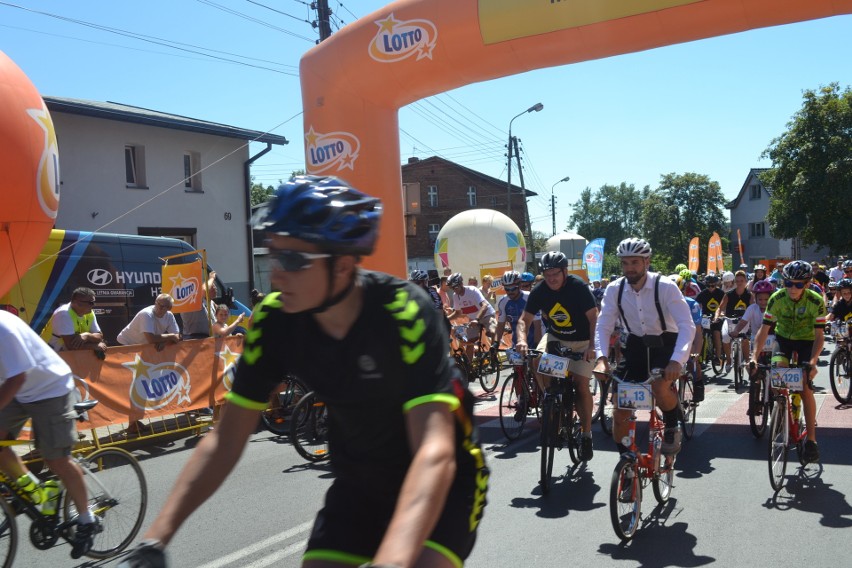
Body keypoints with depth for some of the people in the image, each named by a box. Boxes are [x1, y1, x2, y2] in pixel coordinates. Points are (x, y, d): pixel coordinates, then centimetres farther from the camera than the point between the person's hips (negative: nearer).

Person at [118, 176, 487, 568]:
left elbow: (435, 450, -38)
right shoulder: (275, 320, -17)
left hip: (441, 474, -4)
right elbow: (225, 439, -11)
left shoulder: (404, 312, -30)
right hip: (360, 480, 4)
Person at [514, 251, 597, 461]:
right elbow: (524, 320, -12)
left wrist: (592, 346, -37)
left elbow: (594, 318, -23)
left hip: (581, 341, -3)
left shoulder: (579, 287, -22)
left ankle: (587, 435, 7)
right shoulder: (539, 291, -13)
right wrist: (522, 340, -32)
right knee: (537, 360, -25)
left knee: (581, 385, -10)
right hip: (555, 337, 3)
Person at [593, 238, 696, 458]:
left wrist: (676, 361, -41)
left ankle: (673, 426, 1)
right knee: (621, 407, -3)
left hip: (666, 344, -3)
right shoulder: (614, 289, -10)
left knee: (660, 388, -32)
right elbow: (603, 326, -11)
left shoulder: (666, 287, -20)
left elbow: (687, 326, -26)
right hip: (636, 345, 3)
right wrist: (602, 358, -29)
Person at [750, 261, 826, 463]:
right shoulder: (777, 299, -22)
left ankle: (811, 439, -4)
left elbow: (819, 335, -24)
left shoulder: (816, 301, -25)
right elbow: (764, 330, -21)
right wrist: (754, 356, -33)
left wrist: (813, 361, -39)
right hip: (783, 338, 2)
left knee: (805, 387, -14)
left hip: (806, 341, -2)